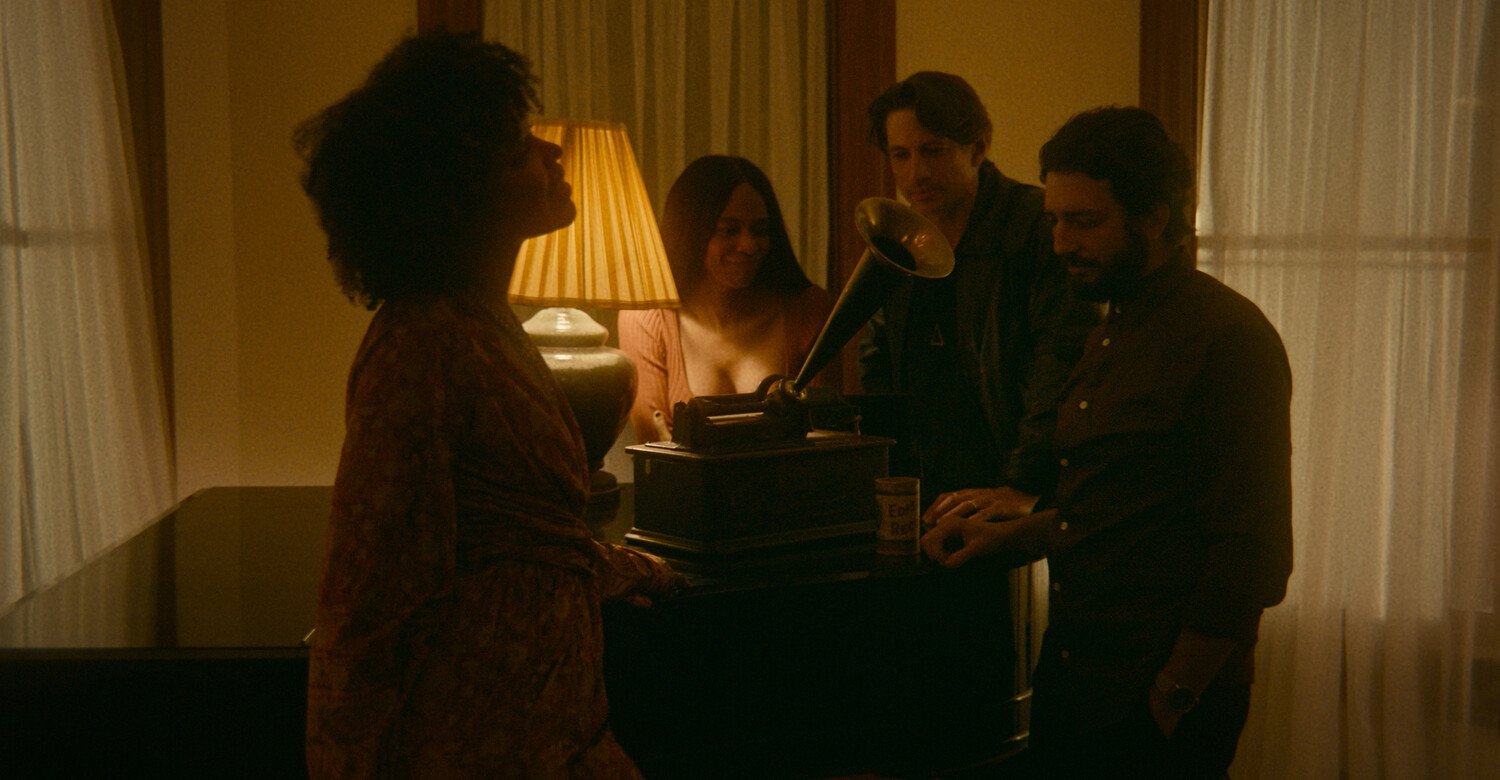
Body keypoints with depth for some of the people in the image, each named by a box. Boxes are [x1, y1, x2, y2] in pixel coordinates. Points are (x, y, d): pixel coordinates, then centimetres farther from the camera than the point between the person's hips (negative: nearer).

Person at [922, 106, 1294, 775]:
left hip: (1157, 701, -8)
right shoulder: (1112, 332, 14)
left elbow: (1250, 556, -18)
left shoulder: (1229, 337, -15)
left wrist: (1171, 701, -15)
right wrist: (1011, 535, 9)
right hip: (1070, 679, 8)